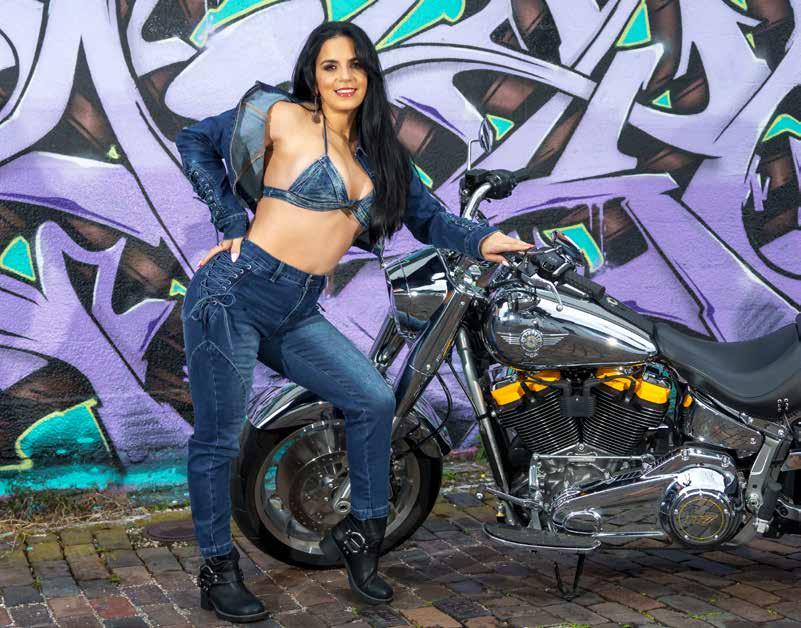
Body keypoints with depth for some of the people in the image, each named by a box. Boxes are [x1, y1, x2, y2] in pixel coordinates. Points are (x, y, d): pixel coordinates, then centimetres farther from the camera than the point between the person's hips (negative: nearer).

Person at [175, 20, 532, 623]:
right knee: (219, 438, 1)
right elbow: (195, 141, 3)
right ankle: (218, 571, 18)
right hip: (235, 293, -6)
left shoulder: (382, 153, 13)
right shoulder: (285, 117, -4)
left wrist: (481, 238, -9)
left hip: (297, 314, 6)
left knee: (375, 400, 2)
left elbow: (428, 216, 10)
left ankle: (361, 534, 19)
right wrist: (232, 223, -3)